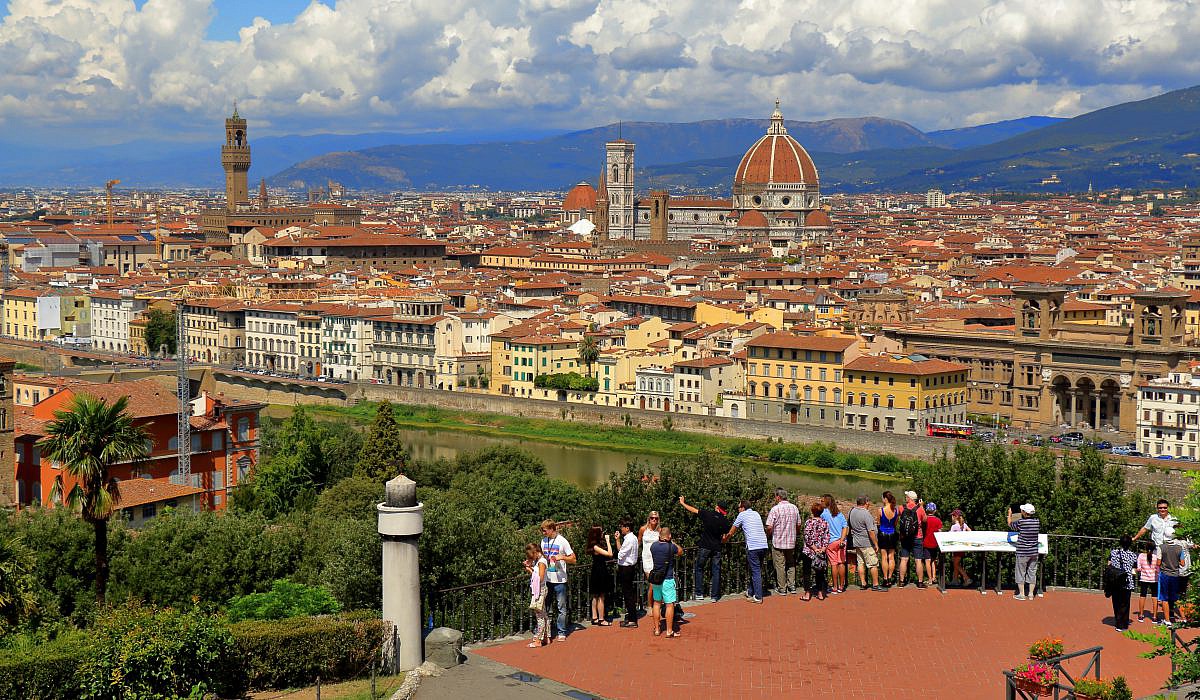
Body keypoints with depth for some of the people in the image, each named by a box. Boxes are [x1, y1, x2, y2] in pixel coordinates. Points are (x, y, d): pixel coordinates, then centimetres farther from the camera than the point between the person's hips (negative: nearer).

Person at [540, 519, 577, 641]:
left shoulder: (562, 541, -7)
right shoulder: (544, 541, 9)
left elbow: (573, 559, -5)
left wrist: (562, 557, -21)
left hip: (559, 580, -5)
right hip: (546, 579, 5)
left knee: (561, 608, 3)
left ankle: (562, 633, 9)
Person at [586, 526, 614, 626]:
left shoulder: (596, 545, 7)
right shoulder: (595, 547, -21)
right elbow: (610, 554, -25)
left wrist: (606, 540, 6)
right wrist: (607, 541, -20)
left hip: (597, 573, 10)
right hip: (600, 573, -10)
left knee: (595, 597, 14)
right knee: (601, 597, -3)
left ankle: (594, 618, 20)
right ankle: (601, 619, 1)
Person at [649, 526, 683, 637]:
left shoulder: (653, 546, -2)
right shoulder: (671, 547, -14)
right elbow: (680, 551, 6)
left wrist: (659, 539, 20)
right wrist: (672, 542, 12)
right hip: (668, 580, -5)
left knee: (657, 603, 15)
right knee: (670, 605, 1)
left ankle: (656, 629, 19)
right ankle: (669, 631, 1)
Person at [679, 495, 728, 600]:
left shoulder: (707, 514, -7)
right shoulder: (725, 521, -1)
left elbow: (693, 510, 3)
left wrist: (682, 503, 18)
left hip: (704, 547, -2)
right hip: (717, 548, 2)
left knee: (699, 569, 10)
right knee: (716, 571, 7)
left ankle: (699, 594, 6)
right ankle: (714, 596, 6)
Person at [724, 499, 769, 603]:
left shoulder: (742, 515, 4)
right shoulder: (756, 514, 20)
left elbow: (730, 533, 11)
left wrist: (724, 539, 31)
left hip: (753, 547, -6)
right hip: (763, 546, 6)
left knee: (756, 571, -4)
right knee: (756, 570, 16)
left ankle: (758, 597, -4)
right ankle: (751, 593, 25)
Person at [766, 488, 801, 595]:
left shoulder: (775, 509, -14)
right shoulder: (794, 508, 2)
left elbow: (769, 527, -16)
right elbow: (798, 526, 11)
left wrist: (769, 534, 5)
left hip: (778, 542, -5)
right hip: (791, 542, 5)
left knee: (780, 566, 3)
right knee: (791, 564, 18)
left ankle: (782, 589, 8)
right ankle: (792, 586, 18)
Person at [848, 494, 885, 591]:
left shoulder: (852, 511, 3)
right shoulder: (866, 514, -19)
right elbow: (871, 531, -19)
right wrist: (876, 544, -13)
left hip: (856, 542, 8)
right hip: (867, 543, -8)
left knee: (861, 563, 13)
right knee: (873, 564, 0)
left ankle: (863, 583, 16)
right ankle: (875, 585, 3)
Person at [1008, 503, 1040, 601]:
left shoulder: (1020, 522, -16)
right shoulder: (1037, 521, -2)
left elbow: (1010, 524, 3)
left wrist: (1010, 515, 22)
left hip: (1022, 553, -5)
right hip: (1034, 552, 5)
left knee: (1021, 573, 5)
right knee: (1032, 572, 11)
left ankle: (1021, 594, 8)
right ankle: (1031, 594, 14)